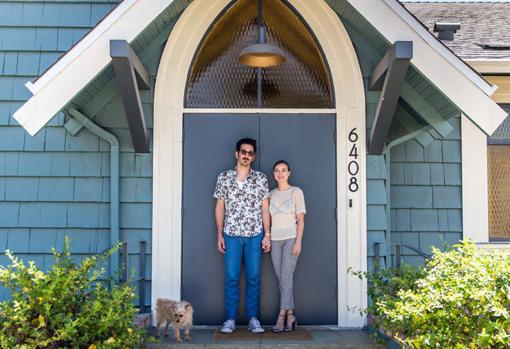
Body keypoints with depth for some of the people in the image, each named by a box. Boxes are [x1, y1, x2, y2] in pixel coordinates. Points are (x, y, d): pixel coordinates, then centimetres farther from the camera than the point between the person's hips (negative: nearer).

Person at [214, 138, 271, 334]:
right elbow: (220, 207, 6)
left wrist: (267, 234, -1)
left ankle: (253, 318, 13)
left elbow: (265, 208, 5)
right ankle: (230, 319, 10)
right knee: (231, 278, 1)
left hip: (255, 235, 0)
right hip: (231, 235, 0)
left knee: (253, 277, 3)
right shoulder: (224, 177, 5)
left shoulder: (261, 178, 4)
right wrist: (219, 234, 1)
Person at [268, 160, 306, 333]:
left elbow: (301, 219, -3)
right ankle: (290, 316, 8)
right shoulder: (271, 194, 12)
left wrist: (298, 241, -11)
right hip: (275, 240, 4)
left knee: (286, 277, -11)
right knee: (282, 280, 3)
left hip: (291, 238, -4)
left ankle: (282, 316, -11)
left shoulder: (296, 192, 0)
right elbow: (268, 218, 13)